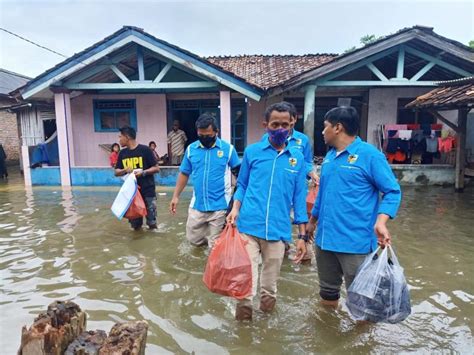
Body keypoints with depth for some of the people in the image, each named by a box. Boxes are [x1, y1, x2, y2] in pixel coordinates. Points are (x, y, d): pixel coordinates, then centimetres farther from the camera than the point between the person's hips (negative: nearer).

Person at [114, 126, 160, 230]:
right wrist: (125, 170, -9)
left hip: (147, 191, -4)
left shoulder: (144, 150, -6)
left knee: (151, 222, 1)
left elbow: (156, 168, -5)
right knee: (135, 224, 11)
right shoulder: (122, 153, 8)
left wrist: (143, 172, -20)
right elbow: (116, 172, 12)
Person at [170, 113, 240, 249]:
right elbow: (184, 174, 10)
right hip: (197, 205, 4)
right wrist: (175, 196, 8)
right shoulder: (191, 149, 1)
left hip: (220, 206, -3)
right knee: (193, 239, 17)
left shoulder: (228, 148, -8)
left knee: (216, 245, 8)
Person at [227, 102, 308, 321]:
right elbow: (242, 185, 10)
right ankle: (243, 313, 25)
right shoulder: (252, 152, 1)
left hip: (278, 230, 2)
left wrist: (302, 235, 5)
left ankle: (267, 309, 43)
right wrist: (235, 209, -9)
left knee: (270, 279, 18)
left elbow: (299, 197, 6)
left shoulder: (297, 158, 4)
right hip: (248, 225, -1)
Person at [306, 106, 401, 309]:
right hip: (325, 239, 7)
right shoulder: (329, 157, 12)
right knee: (327, 291, 22)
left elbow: (392, 191, -10)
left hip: (355, 242, -7)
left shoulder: (369, 155, -10)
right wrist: (312, 220, 27)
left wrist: (381, 221, -26)